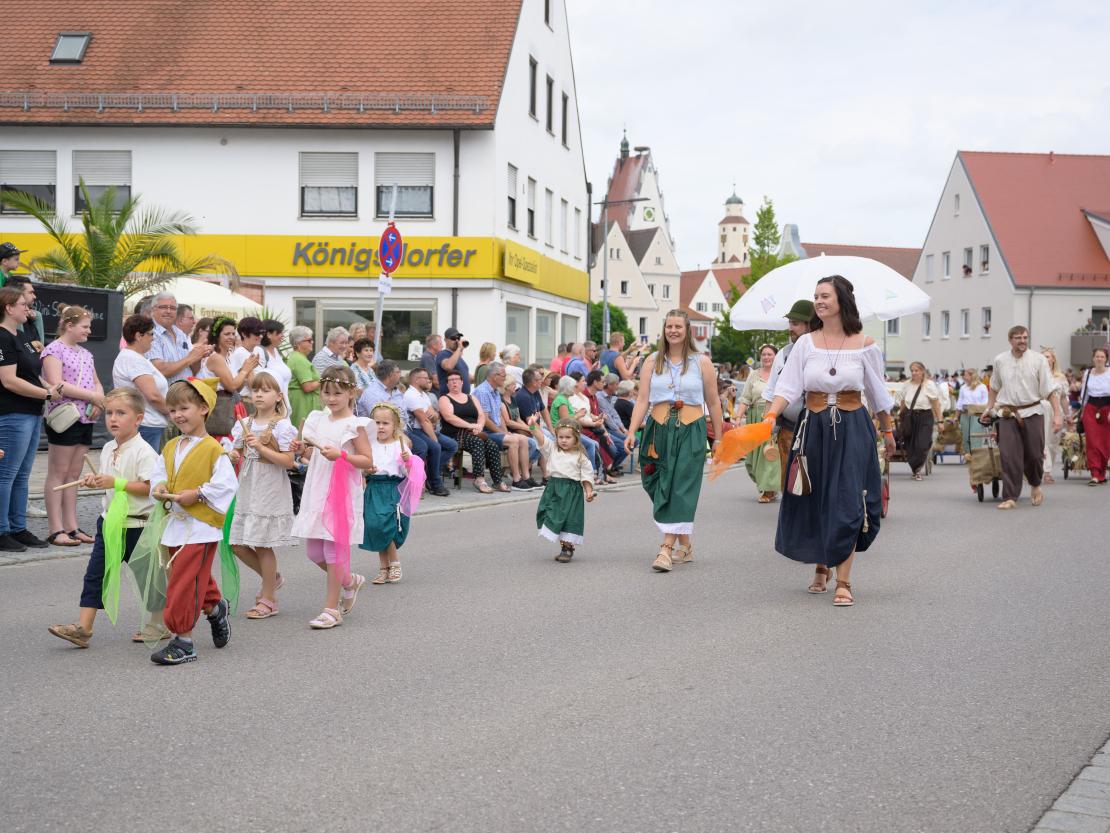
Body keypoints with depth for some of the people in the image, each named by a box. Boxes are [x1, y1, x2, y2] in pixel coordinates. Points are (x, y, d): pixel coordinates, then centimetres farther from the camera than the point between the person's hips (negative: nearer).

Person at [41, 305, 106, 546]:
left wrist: (99, 401, -4)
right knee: (57, 475, -3)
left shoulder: (85, 354, 17)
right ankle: (56, 530, -2)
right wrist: (92, 397, -15)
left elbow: (97, 383, 19)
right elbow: (56, 384, -18)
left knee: (73, 475, 9)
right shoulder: (54, 350, -7)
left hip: (85, 419, 8)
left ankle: (72, 527, 12)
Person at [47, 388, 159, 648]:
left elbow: (150, 487, -23)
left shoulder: (143, 451, -16)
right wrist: (94, 481, 1)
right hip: (109, 521, 7)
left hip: (136, 524, -7)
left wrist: (116, 482, -25)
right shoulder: (108, 449, 9)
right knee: (95, 573, 1)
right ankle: (83, 628, -1)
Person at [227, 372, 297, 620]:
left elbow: (288, 462, -14)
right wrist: (233, 456, -8)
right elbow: (235, 454, 16)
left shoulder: (282, 426, -8)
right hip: (247, 492, 6)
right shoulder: (244, 424, 9)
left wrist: (260, 447, -21)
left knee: (262, 544, -2)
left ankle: (268, 599, 11)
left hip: (271, 494, -6)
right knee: (238, 544, 6)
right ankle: (271, 577, 29)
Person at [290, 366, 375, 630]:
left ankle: (332, 608, 5)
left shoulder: (354, 425, -8)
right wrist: (303, 450, 0)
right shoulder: (318, 420, 10)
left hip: (342, 492, -7)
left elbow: (367, 461, -10)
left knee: (334, 550, -4)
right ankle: (350, 581, 35)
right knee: (314, 553, 11)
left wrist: (341, 455, -22)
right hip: (317, 491, 7)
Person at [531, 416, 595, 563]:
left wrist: (589, 491, -6)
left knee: (569, 518, -3)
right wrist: (534, 425, -24)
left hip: (572, 491, -3)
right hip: (554, 488, 3)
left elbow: (586, 475, 3)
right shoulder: (552, 449, 6)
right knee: (553, 516, 5)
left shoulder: (580, 456, 1)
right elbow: (540, 438, -7)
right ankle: (564, 545, 17)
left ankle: (567, 548, 6)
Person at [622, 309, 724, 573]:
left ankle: (667, 548, -15)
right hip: (659, 430, 3)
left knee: (680, 488, -10)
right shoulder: (653, 361, 9)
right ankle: (685, 546, 19)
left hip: (690, 432, -3)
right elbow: (642, 400, 4)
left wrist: (718, 439, 6)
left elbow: (713, 403, 7)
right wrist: (631, 432, -7)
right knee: (662, 488, 5)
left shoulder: (702, 362, 5)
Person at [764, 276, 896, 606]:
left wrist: (888, 432, 15)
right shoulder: (805, 343, 2)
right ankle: (821, 568, 30)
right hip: (813, 427, 2)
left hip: (852, 429, -2)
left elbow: (878, 394, 8)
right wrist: (770, 416, -22)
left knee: (846, 502, -8)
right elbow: (788, 386, -6)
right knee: (814, 501, 9)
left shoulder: (864, 345, 0)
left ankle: (843, 582, -5)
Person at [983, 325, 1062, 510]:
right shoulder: (1000, 360, 4)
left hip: (1032, 413, -1)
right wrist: (989, 409, 18)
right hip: (1008, 414, 1)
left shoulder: (1038, 360, -3)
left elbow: (1050, 390, -4)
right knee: (1009, 456, -7)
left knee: (1034, 454, 6)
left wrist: (1057, 414, -11)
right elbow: (994, 387, 20)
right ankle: (1010, 498, -4)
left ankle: (1036, 486, 35)